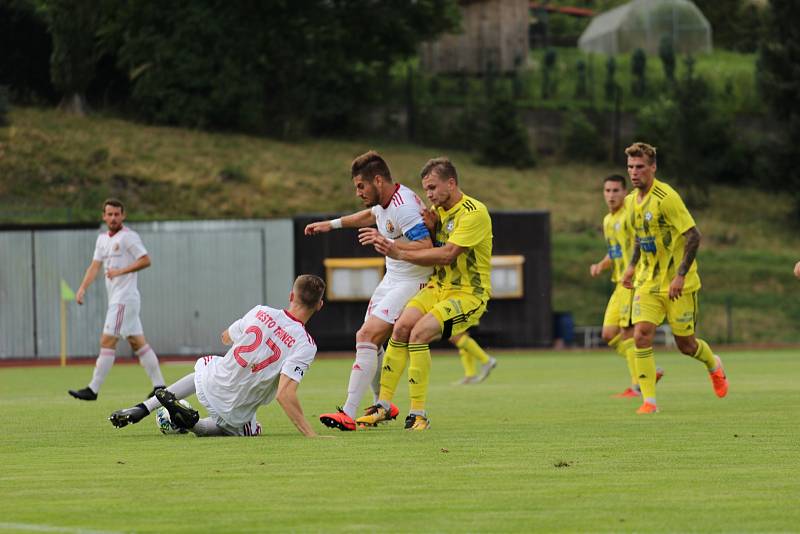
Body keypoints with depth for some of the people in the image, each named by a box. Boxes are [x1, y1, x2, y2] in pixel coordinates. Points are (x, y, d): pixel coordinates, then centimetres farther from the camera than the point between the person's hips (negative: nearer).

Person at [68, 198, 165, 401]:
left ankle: (93, 390, -10)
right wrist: (82, 288, 0)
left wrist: (121, 271, -19)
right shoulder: (102, 239, 17)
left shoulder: (128, 237, -9)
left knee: (107, 341, -10)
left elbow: (146, 261, -13)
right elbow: (95, 266, 13)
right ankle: (159, 386, 10)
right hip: (116, 299, 9)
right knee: (138, 342, 9)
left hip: (125, 298, -9)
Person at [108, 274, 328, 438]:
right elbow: (285, 395, -31)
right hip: (235, 413, -3)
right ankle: (193, 424, 2)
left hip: (210, 385, 3)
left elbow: (226, 338, 13)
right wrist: (312, 436, -31)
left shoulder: (261, 312, -8)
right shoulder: (305, 346, -20)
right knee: (253, 430, 32)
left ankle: (143, 408, 20)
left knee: (204, 364, 38)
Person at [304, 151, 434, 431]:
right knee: (370, 340, 11)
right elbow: (370, 215, 32)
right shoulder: (384, 201, 7)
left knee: (367, 337, -19)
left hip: (410, 283, -10)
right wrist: (332, 224, 32)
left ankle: (348, 414, -23)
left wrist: (388, 243, -34)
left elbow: (426, 247, -32)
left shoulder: (404, 207, -24)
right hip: (392, 279, 10)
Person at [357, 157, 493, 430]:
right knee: (401, 327, -15)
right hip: (438, 287, 7)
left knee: (419, 333, -25)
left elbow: (447, 255, -23)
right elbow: (428, 249, 3)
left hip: (469, 293, -7)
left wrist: (399, 252, -22)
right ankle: (383, 405, -8)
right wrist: (387, 242, -12)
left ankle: (418, 415, -18)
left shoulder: (474, 213, -16)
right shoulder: (438, 210, 11)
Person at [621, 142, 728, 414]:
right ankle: (649, 400, -8)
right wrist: (632, 265, 15)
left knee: (685, 344, 5)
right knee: (641, 335, -12)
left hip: (678, 283, -6)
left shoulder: (666, 197, -19)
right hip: (648, 281, 6)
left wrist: (681, 275, -24)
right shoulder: (634, 200, 6)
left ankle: (714, 366, 39)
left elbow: (693, 236, -20)